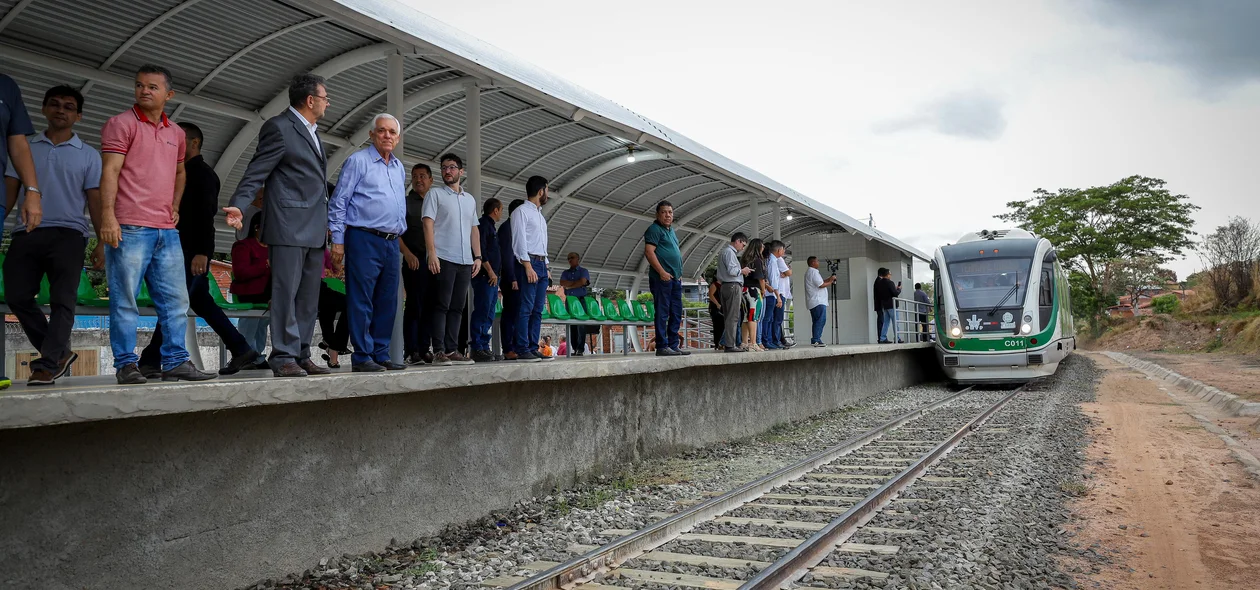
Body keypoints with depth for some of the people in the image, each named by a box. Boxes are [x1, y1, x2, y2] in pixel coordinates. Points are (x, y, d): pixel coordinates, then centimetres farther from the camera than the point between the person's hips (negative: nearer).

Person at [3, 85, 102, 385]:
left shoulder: (88, 155, 12)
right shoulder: (26, 148, 18)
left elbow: (95, 201, 7)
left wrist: (101, 243, -1)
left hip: (68, 233, -3)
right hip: (26, 233, 3)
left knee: (62, 300, -11)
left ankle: (47, 364, -10)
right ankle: (59, 352, 9)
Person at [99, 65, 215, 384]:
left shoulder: (176, 132, 18)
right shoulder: (122, 124, 0)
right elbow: (110, 172, -8)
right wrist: (108, 216, -17)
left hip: (167, 230, 6)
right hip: (129, 228, -6)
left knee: (176, 299, 6)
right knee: (125, 299, -3)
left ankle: (175, 362, 12)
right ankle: (126, 365, 4)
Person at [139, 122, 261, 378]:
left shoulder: (203, 173, -6)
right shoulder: (184, 173, 22)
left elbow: (206, 213, -17)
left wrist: (201, 251, -25)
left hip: (194, 251, -10)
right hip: (184, 250, 10)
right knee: (201, 302, 8)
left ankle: (150, 362, -11)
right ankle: (242, 350, 10)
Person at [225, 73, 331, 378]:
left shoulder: (312, 131, 20)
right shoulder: (279, 128, -6)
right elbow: (255, 173, -11)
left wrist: (328, 220, 23)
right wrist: (238, 205, -24)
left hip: (314, 228, 9)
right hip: (289, 225, -9)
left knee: (309, 296, 8)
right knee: (286, 292, -7)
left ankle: (302, 355, 13)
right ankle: (283, 358, -3)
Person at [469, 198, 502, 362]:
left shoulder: (489, 226, 24)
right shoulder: (483, 224, -5)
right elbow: (480, 250, -17)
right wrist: (490, 271, -18)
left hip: (492, 278, 10)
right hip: (485, 276, -10)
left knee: (489, 315, 9)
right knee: (482, 312, -11)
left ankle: (484, 347, 12)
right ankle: (477, 349, -12)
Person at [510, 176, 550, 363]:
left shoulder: (540, 216, 24)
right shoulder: (521, 212, -2)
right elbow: (519, 240, -11)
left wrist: (545, 267, 14)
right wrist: (528, 266, -19)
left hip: (541, 264, 9)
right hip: (528, 263, -8)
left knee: (538, 310, 4)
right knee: (526, 308, -12)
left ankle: (533, 349, 5)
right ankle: (522, 350, -13)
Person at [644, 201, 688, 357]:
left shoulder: (671, 230, 21)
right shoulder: (654, 229, -6)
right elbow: (649, 251, -16)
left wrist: (679, 273, 18)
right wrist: (662, 272, -20)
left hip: (675, 278, 9)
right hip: (662, 278, -9)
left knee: (676, 313, 10)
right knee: (662, 312, -7)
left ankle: (673, 345, 16)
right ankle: (662, 347, -5)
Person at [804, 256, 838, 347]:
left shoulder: (809, 272, 22)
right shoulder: (813, 272, -11)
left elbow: (819, 282, 22)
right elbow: (821, 285, -17)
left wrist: (829, 278, 14)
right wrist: (830, 282, -3)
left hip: (814, 302, 11)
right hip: (818, 301, -11)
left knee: (816, 321, 11)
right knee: (821, 320, -14)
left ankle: (815, 340, 10)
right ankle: (816, 340, -19)